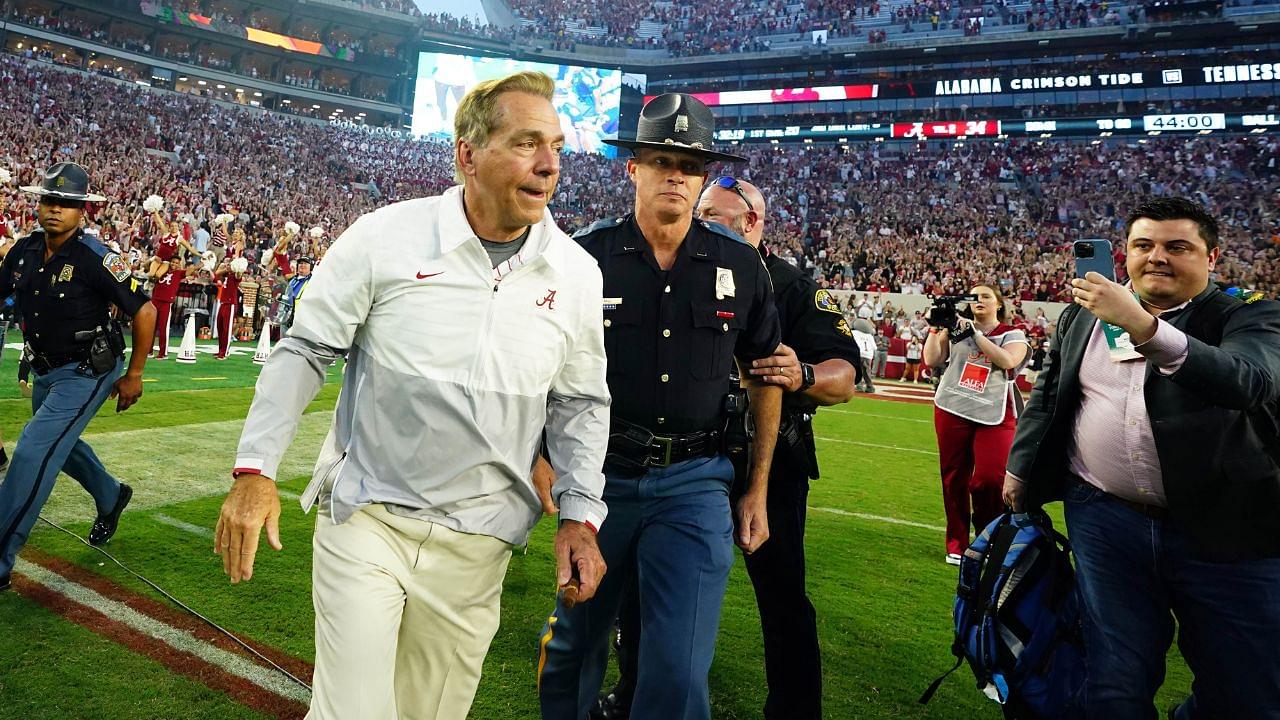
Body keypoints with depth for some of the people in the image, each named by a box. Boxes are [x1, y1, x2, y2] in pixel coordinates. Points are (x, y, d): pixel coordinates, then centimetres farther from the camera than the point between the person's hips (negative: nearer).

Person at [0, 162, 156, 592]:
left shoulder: (95, 259, -21)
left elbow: (145, 312, -16)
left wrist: (134, 375, -11)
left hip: (86, 372, -8)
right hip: (45, 371, 8)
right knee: (59, 444, 24)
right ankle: (111, 497, 51)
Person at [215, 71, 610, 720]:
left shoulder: (577, 273, -2)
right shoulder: (385, 236, -10)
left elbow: (579, 404, 7)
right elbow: (303, 351, -1)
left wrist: (580, 514, 0)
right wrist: (255, 472, -6)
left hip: (476, 546, 3)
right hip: (365, 520, -2)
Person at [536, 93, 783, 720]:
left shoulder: (740, 264, 0)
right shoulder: (586, 256, -4)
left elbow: (765, 375, 9)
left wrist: (757, 491, 9)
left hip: (696, 483, 0)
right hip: (599, 474, 0)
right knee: (574, 642, 18)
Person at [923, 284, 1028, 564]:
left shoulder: (1013, 335, 5)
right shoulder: (956, 325, 8)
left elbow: (1007, 360, -16)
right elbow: (931, 360, 4)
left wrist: (974, 334, -15)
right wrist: (935, 327, -4)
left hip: (995, 415, -2)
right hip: (952, 410, 2)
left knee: (991, 479, -12)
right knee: (954, 479, 7)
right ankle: (956, 544, 21)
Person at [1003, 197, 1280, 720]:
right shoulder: (1081, 316, 10)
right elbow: (1046, 395, 21)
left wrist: (1145, 326, -37)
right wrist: (1021, 465, 17)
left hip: (1227, 530, -2)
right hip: (1105, 521, 2)